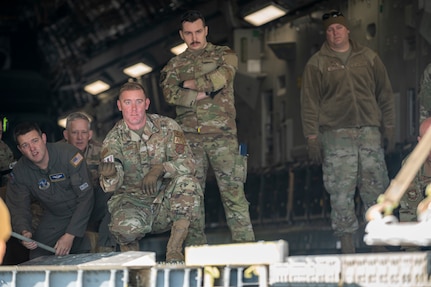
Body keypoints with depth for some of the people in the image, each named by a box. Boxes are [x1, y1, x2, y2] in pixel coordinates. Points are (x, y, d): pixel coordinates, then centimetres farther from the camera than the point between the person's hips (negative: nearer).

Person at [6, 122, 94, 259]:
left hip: (83, 213, -3)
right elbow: (18, 208, -6)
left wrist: (70, 235, -29)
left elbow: (86, 197, -24)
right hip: (53, 217, 3)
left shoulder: (68, 154, -25)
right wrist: (24, 232, -31)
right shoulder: (19, 173, -12)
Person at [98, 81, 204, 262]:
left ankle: (174, 252, -24)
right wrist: (110, 175, -39)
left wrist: (160, 169, -30)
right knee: (127, 226, -36)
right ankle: (130, 252, 4)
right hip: (132, 201, -1)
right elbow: (111, 186, -14)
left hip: (166, 203, 1)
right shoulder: (113, 139, -2)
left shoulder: (167, 127, -2)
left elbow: (187, 163, -12)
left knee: (187, 182, -30)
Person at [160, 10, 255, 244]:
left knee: (233, 191, -9)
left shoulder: (223, 55, 11)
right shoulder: (175, 64, 17)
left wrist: (190, 84, 1)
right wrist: (203, 95, -10)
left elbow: (221, 78, -9)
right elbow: (170, 93, -1)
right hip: (190, 138, 3)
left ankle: (244, 245, -11)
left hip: (222, 135, -3)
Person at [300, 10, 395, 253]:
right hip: (335, 135, -2)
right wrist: (313, 138, -3)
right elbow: (310, 103, 3)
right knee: (341, 192, -6)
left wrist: (389, 128, 9)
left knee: (376, 188, -1)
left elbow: (385, 94, 15)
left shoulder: (368, 58, 12)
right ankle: (347, 242, -1)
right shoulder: (317, 64, 6)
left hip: (370, 132, 2)